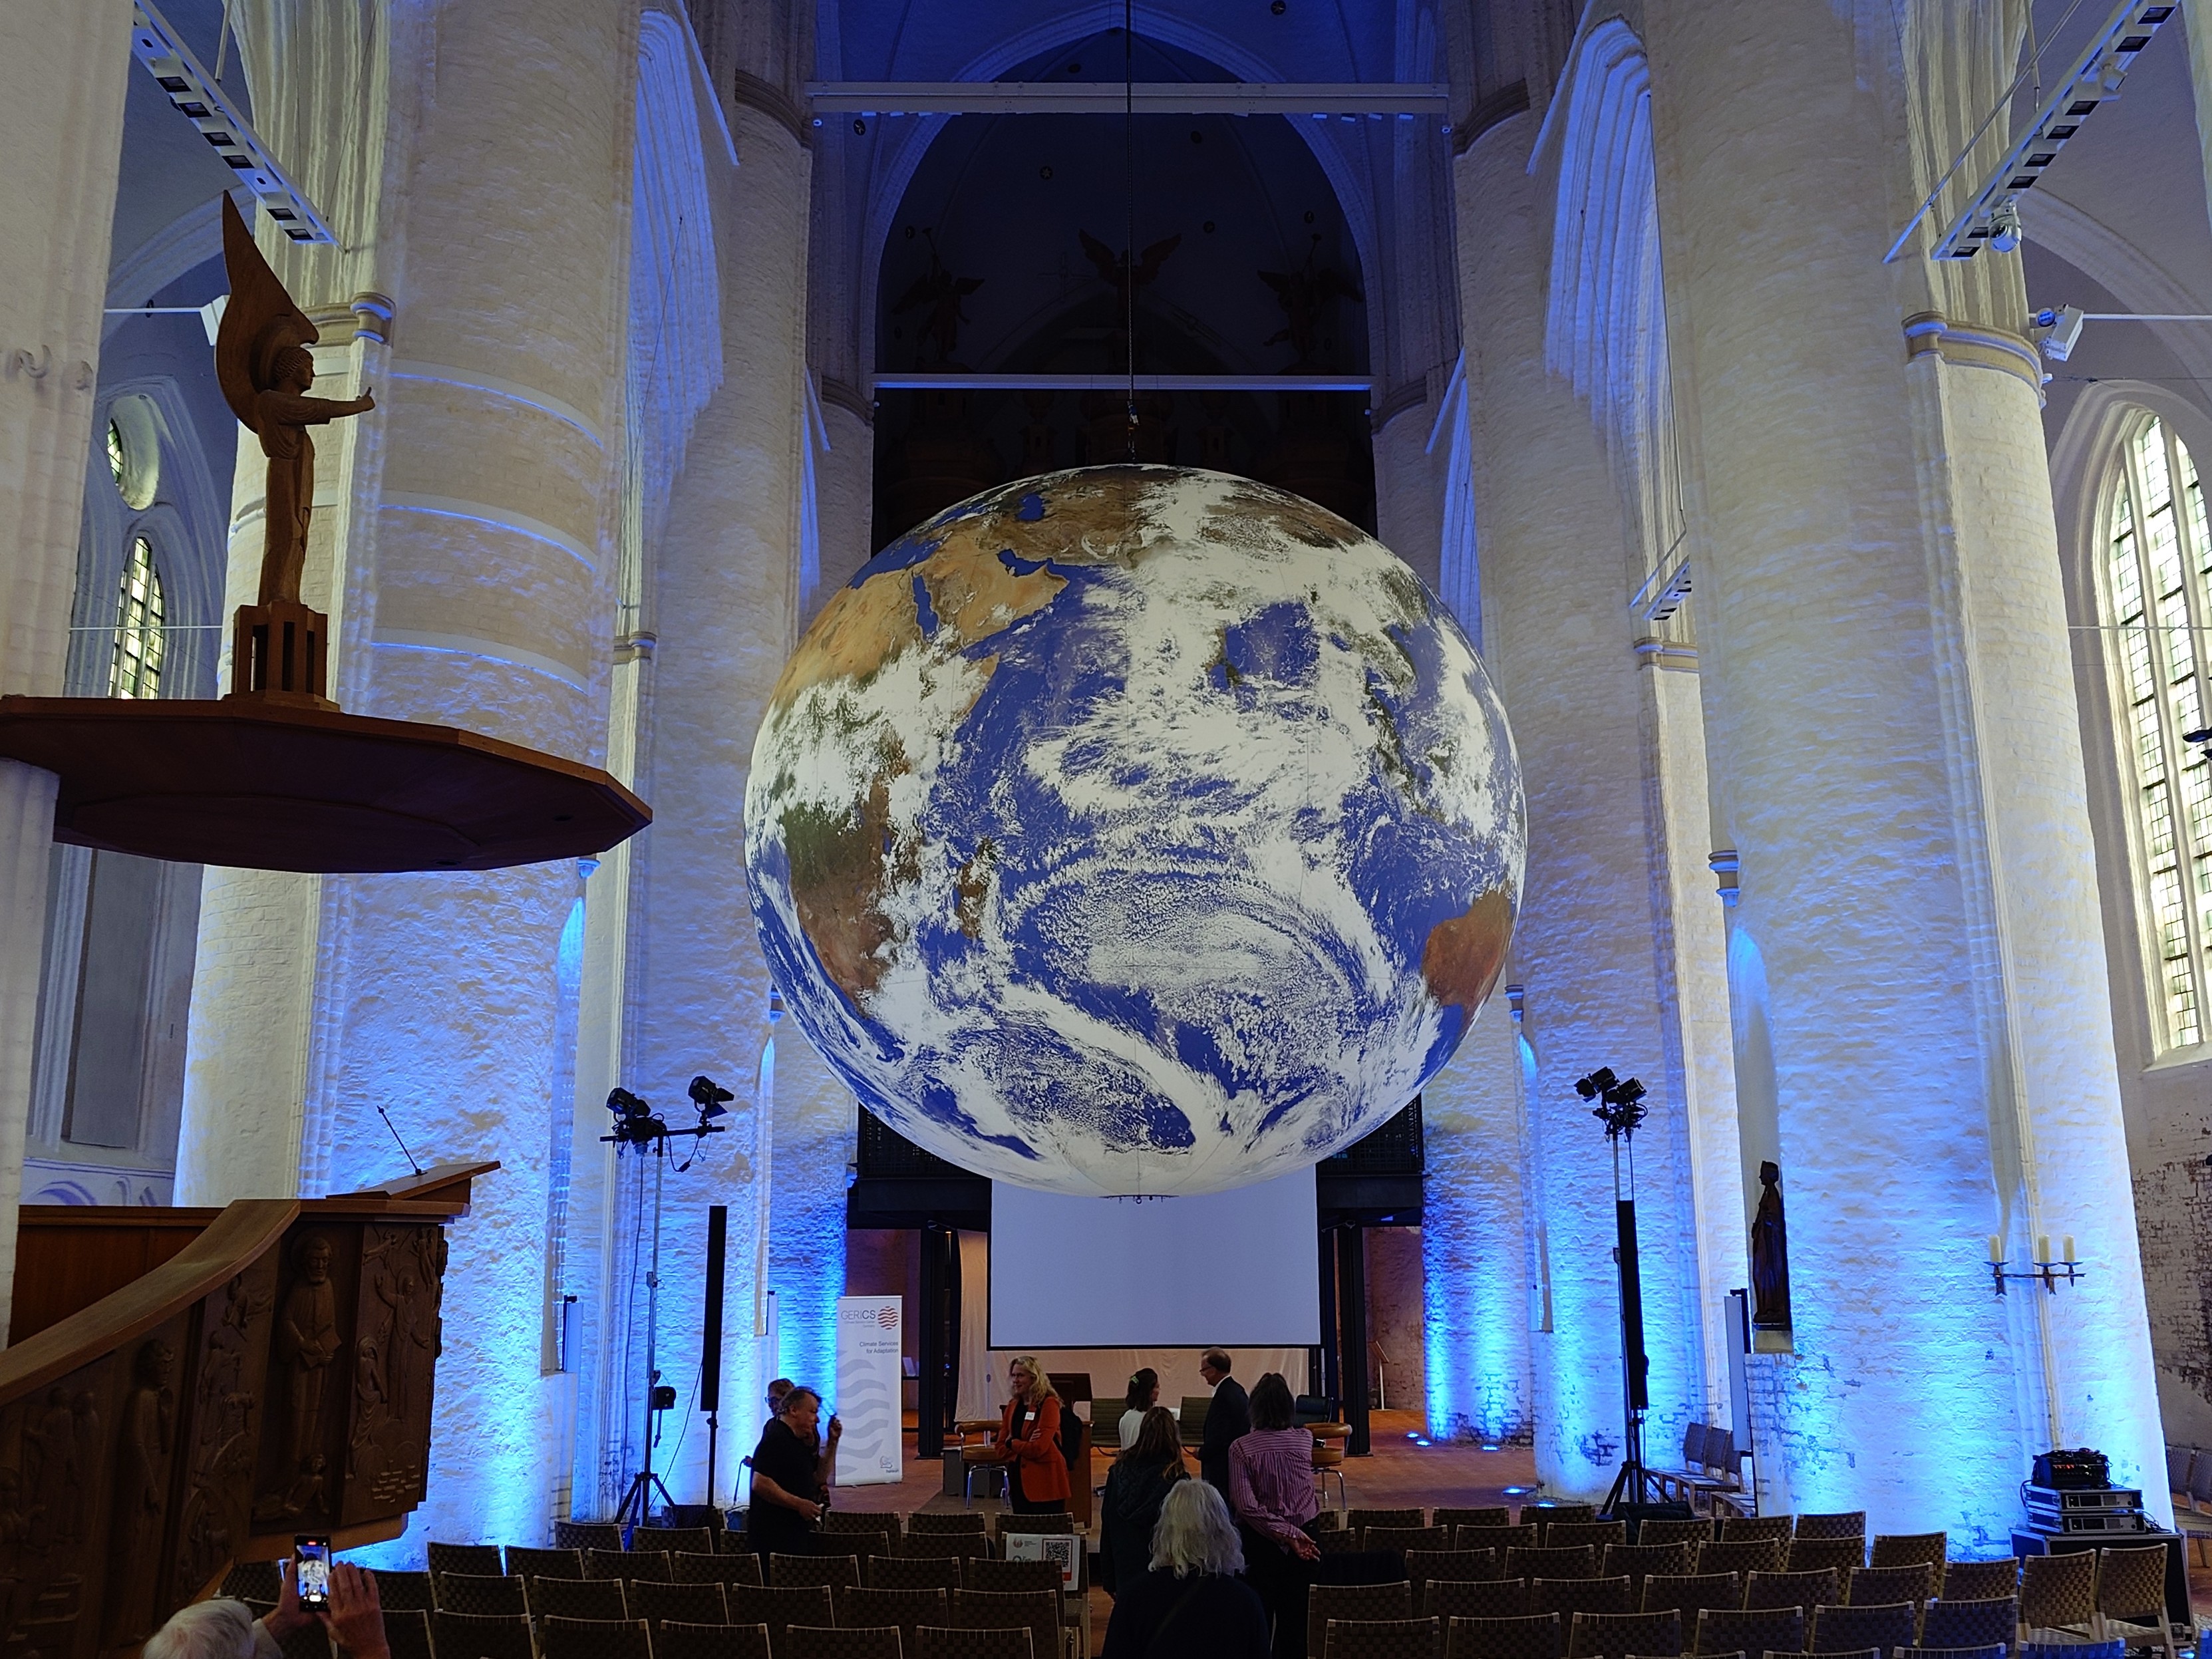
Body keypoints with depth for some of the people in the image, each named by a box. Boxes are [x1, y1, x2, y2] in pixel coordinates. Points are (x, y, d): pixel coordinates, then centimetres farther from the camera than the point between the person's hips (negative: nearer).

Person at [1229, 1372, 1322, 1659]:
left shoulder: (1242, 1448, -14)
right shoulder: (1305, 1440, -6)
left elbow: (1246, 1505, -20)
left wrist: (1287, 1534, -16)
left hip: (1259, 1541, -2)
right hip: (1303, 1540, 2)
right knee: (1295, 1616, 10)